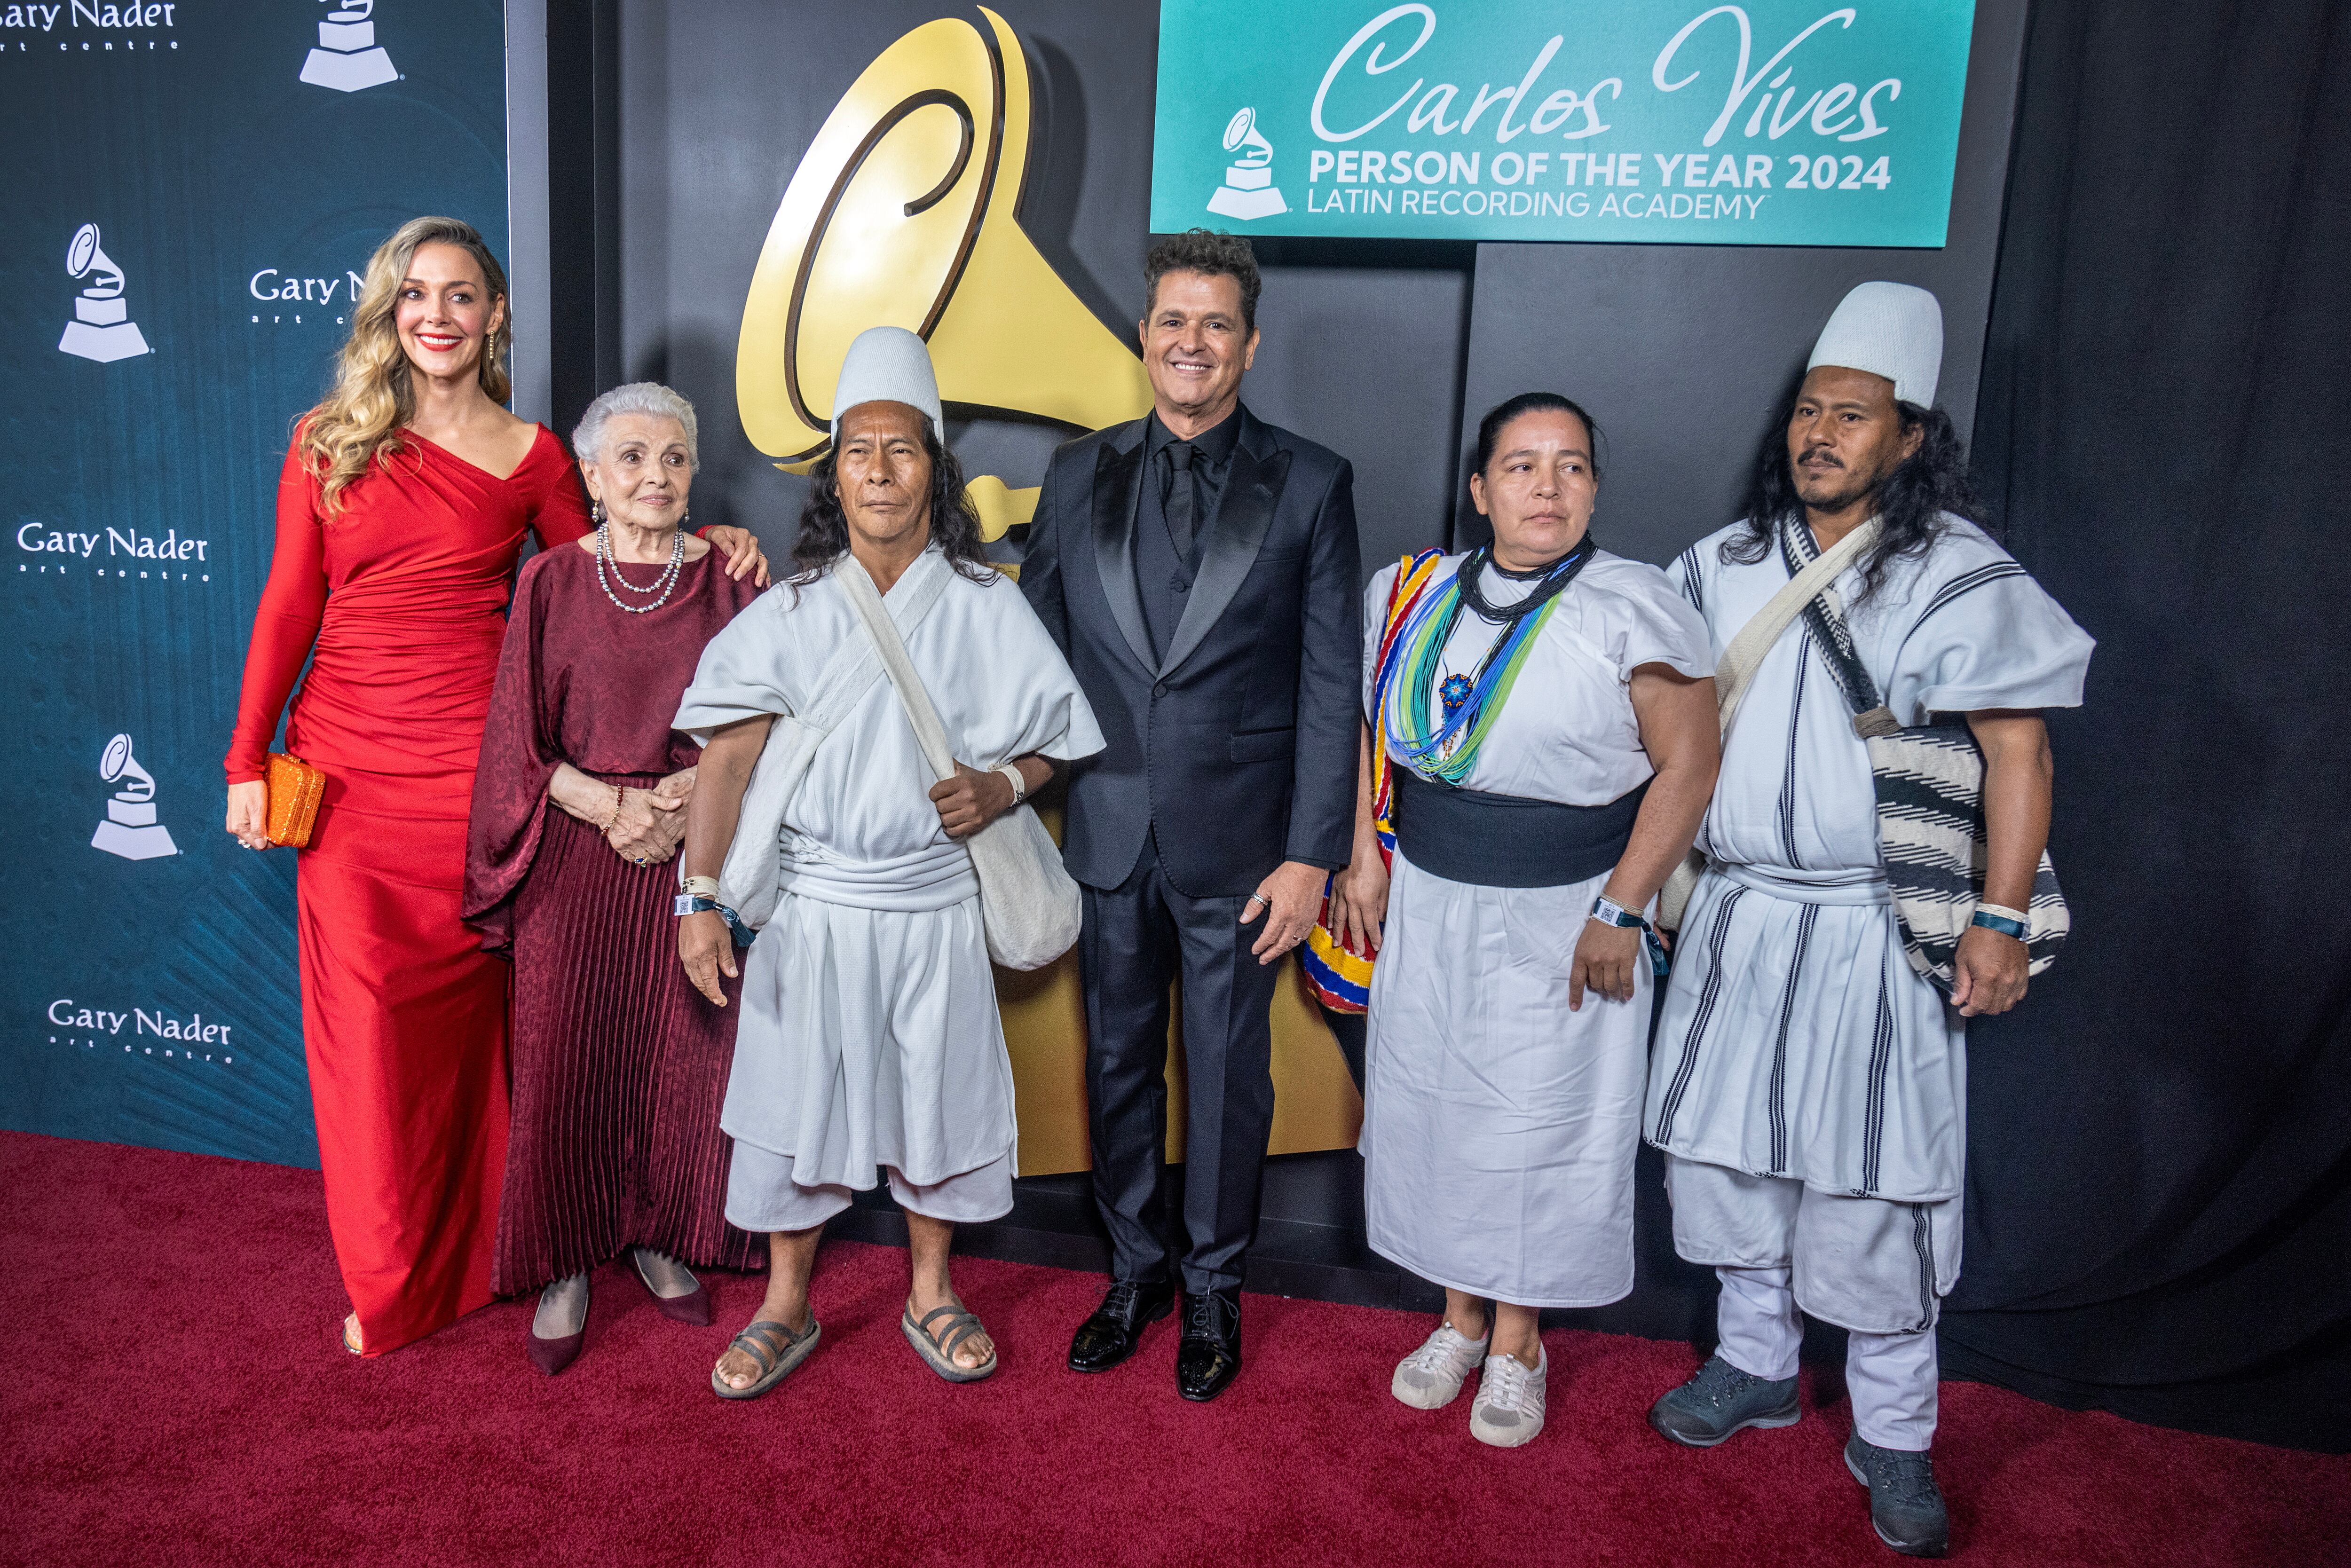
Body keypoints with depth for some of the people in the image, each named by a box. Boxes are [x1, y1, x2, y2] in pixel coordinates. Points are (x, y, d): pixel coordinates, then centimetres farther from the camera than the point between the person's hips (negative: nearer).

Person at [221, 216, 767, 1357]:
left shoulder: (532, 458, 5)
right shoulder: (328, 443, 7)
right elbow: (288, 607, 6)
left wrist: (703, 544, -5)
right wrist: (247, 762, 4)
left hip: (473, 769, -1)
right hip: (345, 765, 1)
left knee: (464, 1015, 7)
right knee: (364, 1021, 3)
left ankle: (469, 1256, 27)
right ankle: (386, 1279, 22)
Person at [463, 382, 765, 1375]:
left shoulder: (726, 583, 5)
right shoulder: (550, 582, 3)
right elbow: (518, 743, 1)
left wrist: (692, 792, -14)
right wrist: (611, 807, -12)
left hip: (697, 855, 1)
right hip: (575, 855, 0)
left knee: (683, 1058, 4)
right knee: (565, 1060, 2)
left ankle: (662, 1239, 25)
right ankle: (567, 1266, 18)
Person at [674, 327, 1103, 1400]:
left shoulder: (984, 606, -2)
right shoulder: (789, 612, -3)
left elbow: (1051, 740, 5)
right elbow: (729, 755, -8)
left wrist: (1003, 787, -17)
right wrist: (701, 898, -17)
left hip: (935, 902, 0)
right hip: (812, 904, 0)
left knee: (938, 1092, 12)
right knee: (797, 1097, 10)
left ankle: (931, 1294, 34)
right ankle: (786, 1306, 30)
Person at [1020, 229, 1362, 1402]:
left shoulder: (1310, 485, -2)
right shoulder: (1080, 474, 6)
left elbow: (1331, 685, -5)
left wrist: (1311, 855, -9)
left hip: (1239, 842, -2)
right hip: (1109, 832, 3)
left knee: (1228, 1072, 10)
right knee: (1119, 1060, 15)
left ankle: (1214, 1286, 31)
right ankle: (1136, 1269, 36)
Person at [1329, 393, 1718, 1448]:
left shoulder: (1633, 609, -12)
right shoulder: (1417, 596, 3)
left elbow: (1687, 767, -12)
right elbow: (1374, 729, 13)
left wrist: (1620, 913, -16)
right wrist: (1366, 859, 7)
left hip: (1560, 919, -4)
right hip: (1429, 906, 4)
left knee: (1538, 1121, 7)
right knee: (1434, 1105, 13)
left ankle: (1517, 1343, 28)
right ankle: (1460, 1315, 34)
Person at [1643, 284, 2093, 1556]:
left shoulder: (1958, 575, -6)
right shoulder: (1729, 562, 9)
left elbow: (2018, 751, -10)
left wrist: (2001, 920, -17)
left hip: (1871, 931, -5)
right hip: (1734, 915, 5)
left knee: (1874, 1185, 1)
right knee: (1723, 1146, 13)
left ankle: (1893, 1437, 20)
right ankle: (1756, 1366, 34)